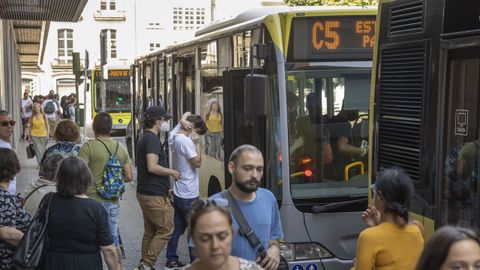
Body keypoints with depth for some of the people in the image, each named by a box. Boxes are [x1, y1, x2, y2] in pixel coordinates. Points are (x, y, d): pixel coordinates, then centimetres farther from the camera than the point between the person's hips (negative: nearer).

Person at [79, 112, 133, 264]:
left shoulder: (88, 147, -9)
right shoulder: (121, 148, 6)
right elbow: (128, 177, 8)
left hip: (93, 201, -4)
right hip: (114, 202, 4)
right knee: (114, 241, 15)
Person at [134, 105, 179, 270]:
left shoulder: (144, 138, 16)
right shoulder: (152, 139, -16)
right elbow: (152, 167, -26)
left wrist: (165, 188, 22)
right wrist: (172, 172, -11)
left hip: (144, 193, 10)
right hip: (155, 195, -10)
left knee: (150, 231, 14)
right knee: (166, 230, -3)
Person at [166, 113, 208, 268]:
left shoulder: (173, 137, 7)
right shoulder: (186, 141, -19)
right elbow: (197, 163, -17)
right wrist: (197, 143, -14)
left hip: (178, 192, 9)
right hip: (189, 195, -9)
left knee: (177, 227, 14)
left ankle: (171, 259, 19)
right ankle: (195, 262, 7)